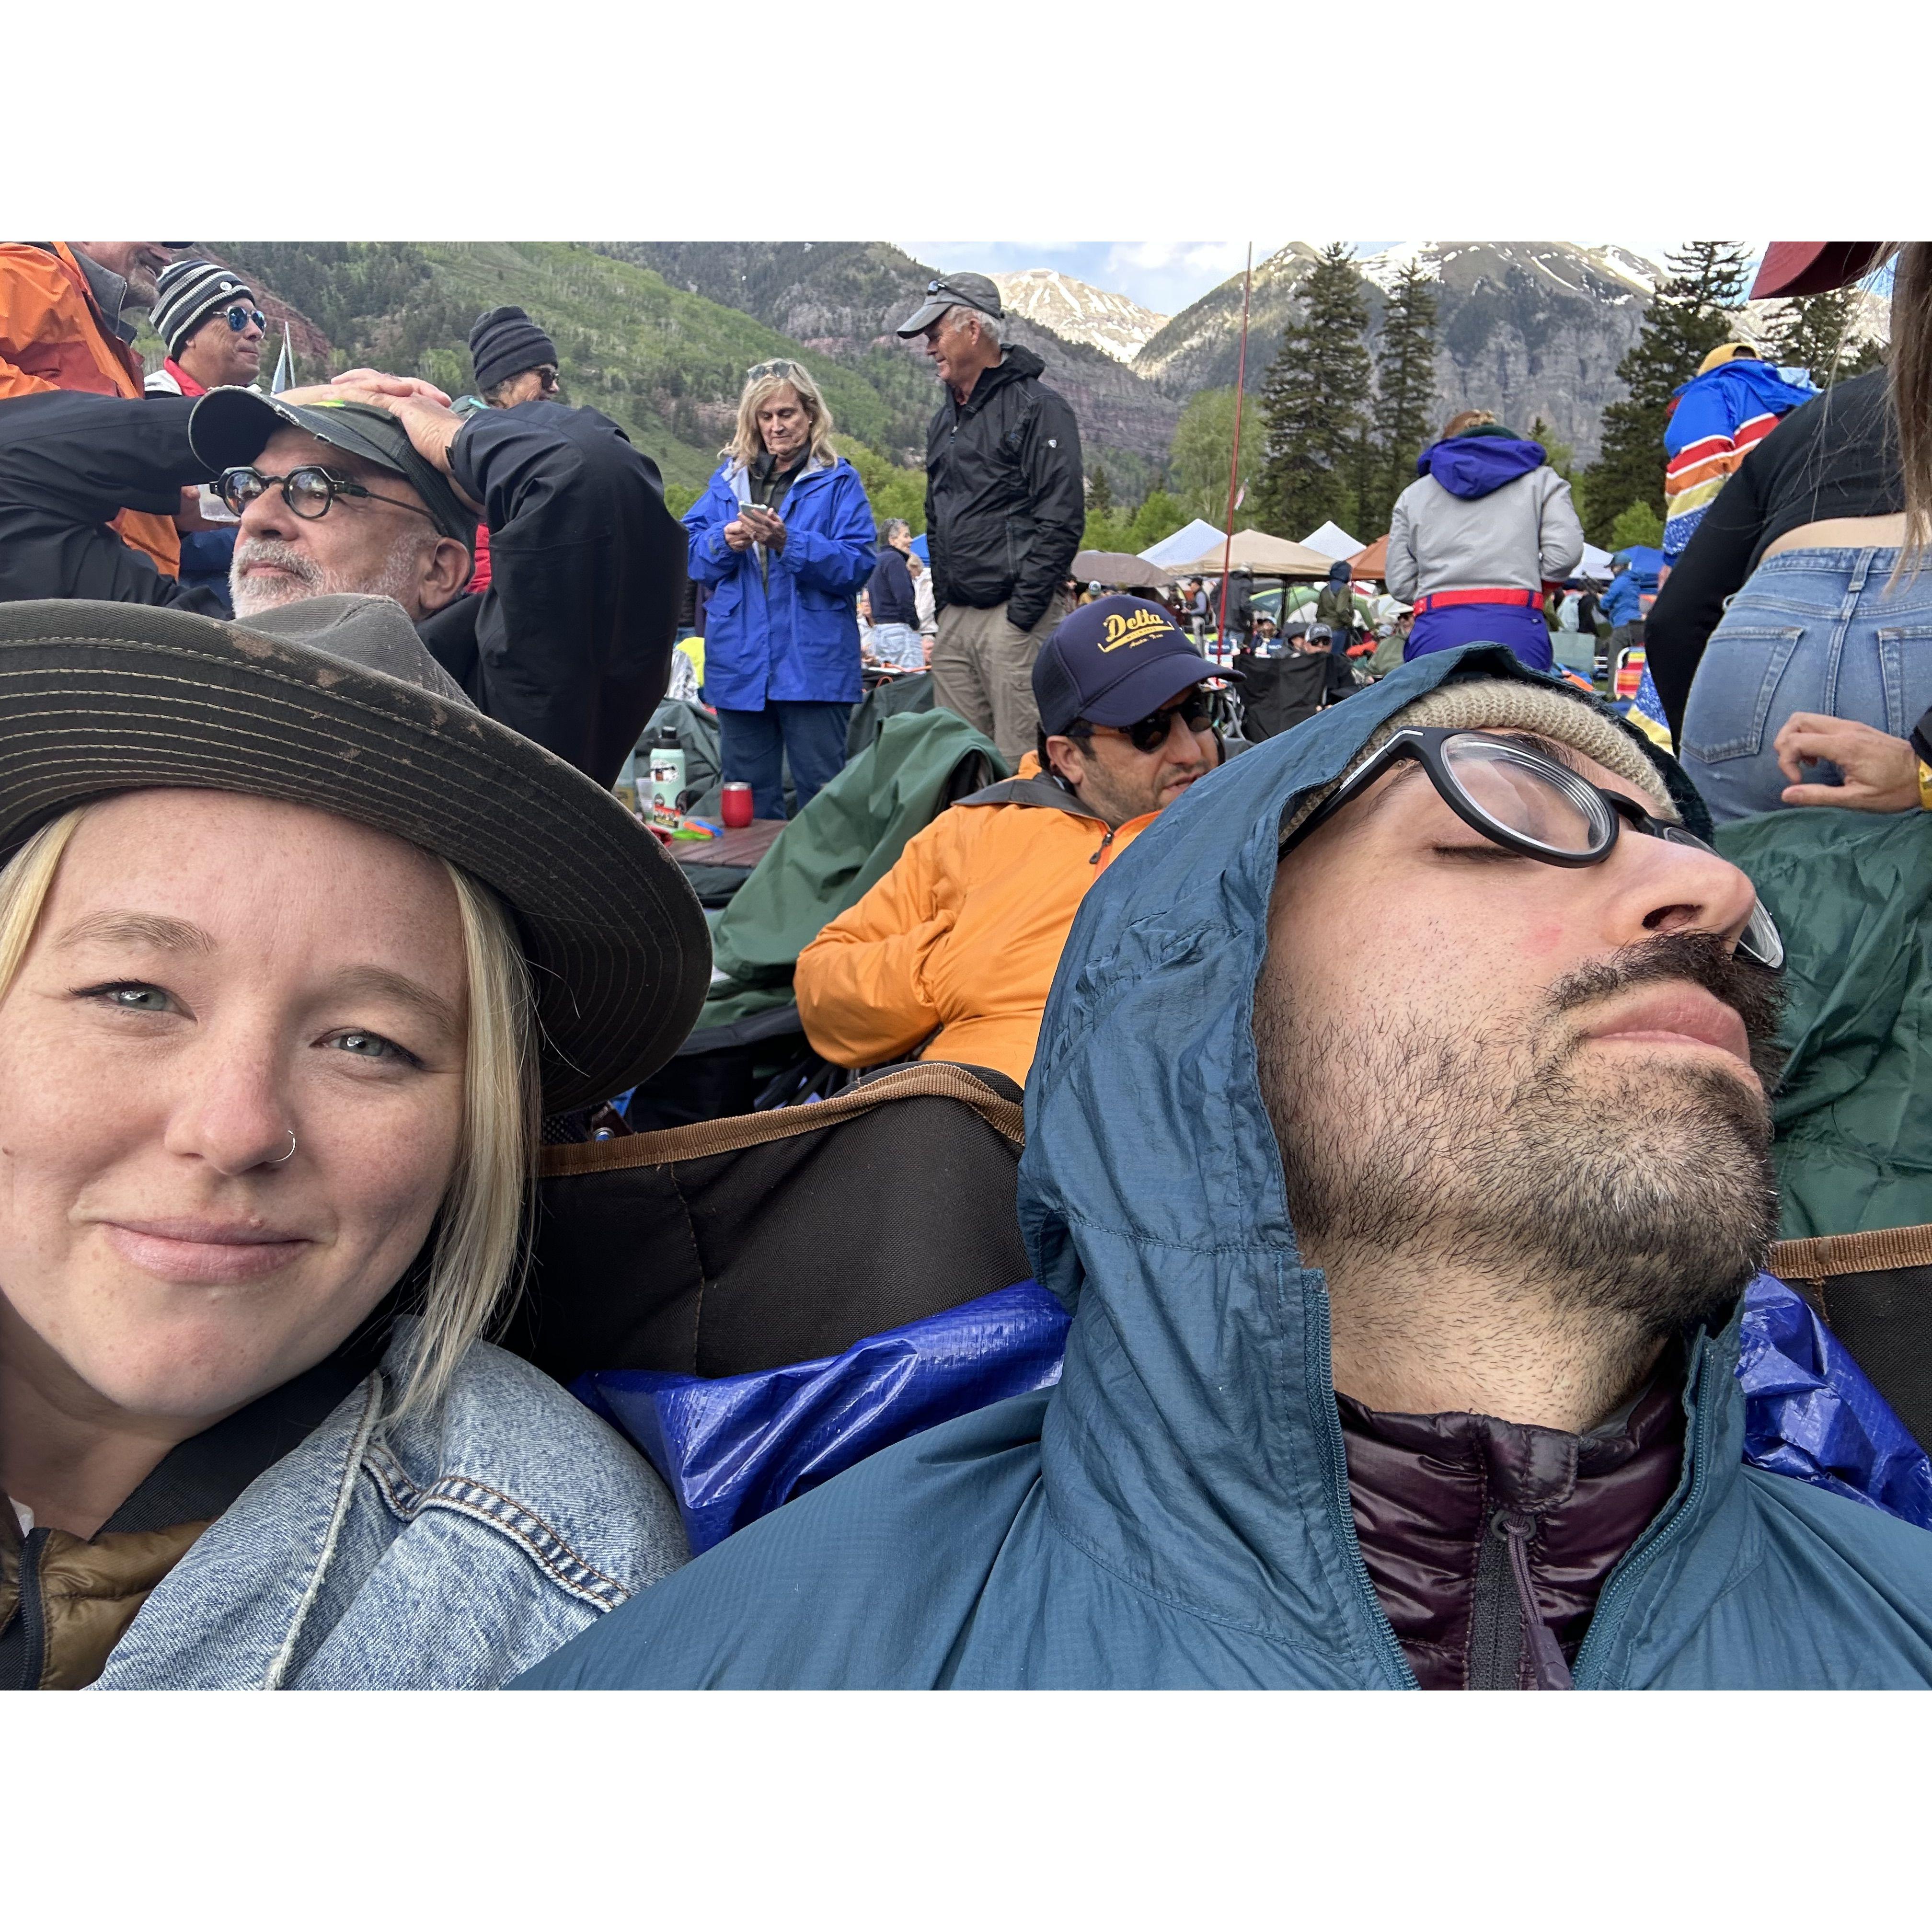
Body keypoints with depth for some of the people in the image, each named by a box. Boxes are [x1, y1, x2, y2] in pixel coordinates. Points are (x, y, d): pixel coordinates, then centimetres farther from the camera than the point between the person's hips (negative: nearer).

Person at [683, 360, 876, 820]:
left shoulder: (838, 480, 3)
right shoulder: (729, 477, 15)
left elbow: (858, 564, -10)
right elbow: (690, 553, 8)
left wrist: (788, 544, -20)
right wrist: (724, 542, -12)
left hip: (813, 662, -4)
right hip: (740, 662, 4)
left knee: (821, 795, -1)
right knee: (748, 798, 10)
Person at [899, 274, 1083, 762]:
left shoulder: (1038, 408, -5)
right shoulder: (945, 419, 20)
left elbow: (1061, 519, -13)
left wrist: (1023, 609, -17)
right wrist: (942, 602, 16)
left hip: (1013, 617, -8)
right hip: (955, 619, 8)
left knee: (1020, 762, -9)